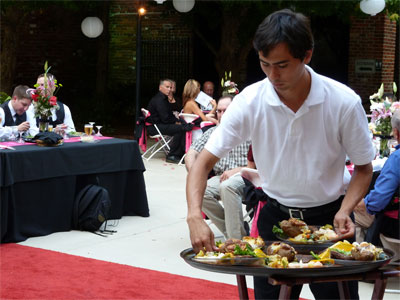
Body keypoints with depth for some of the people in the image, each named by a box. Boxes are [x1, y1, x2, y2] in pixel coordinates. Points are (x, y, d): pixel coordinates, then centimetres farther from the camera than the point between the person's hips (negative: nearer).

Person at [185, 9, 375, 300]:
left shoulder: (344, 102, -17)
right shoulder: (249, 101, -14)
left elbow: (363, 168, -3)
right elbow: (205, 161, -12)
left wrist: (344, 211, -20)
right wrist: (195, 216, -29)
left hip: (328, 218, -1)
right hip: (276, 218, 1)